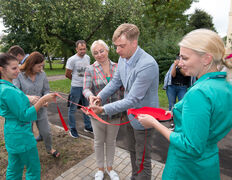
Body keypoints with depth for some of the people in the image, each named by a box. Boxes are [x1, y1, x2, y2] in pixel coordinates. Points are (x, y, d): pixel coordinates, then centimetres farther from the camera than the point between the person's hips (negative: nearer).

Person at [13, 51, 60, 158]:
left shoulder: (42, 74, -5)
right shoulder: (19, 75, -14)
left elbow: (46, 90, 1)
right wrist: (28, 97, -40)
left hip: (41, 109, 2)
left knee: (46, 132, 12)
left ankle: (49, 149, 40)